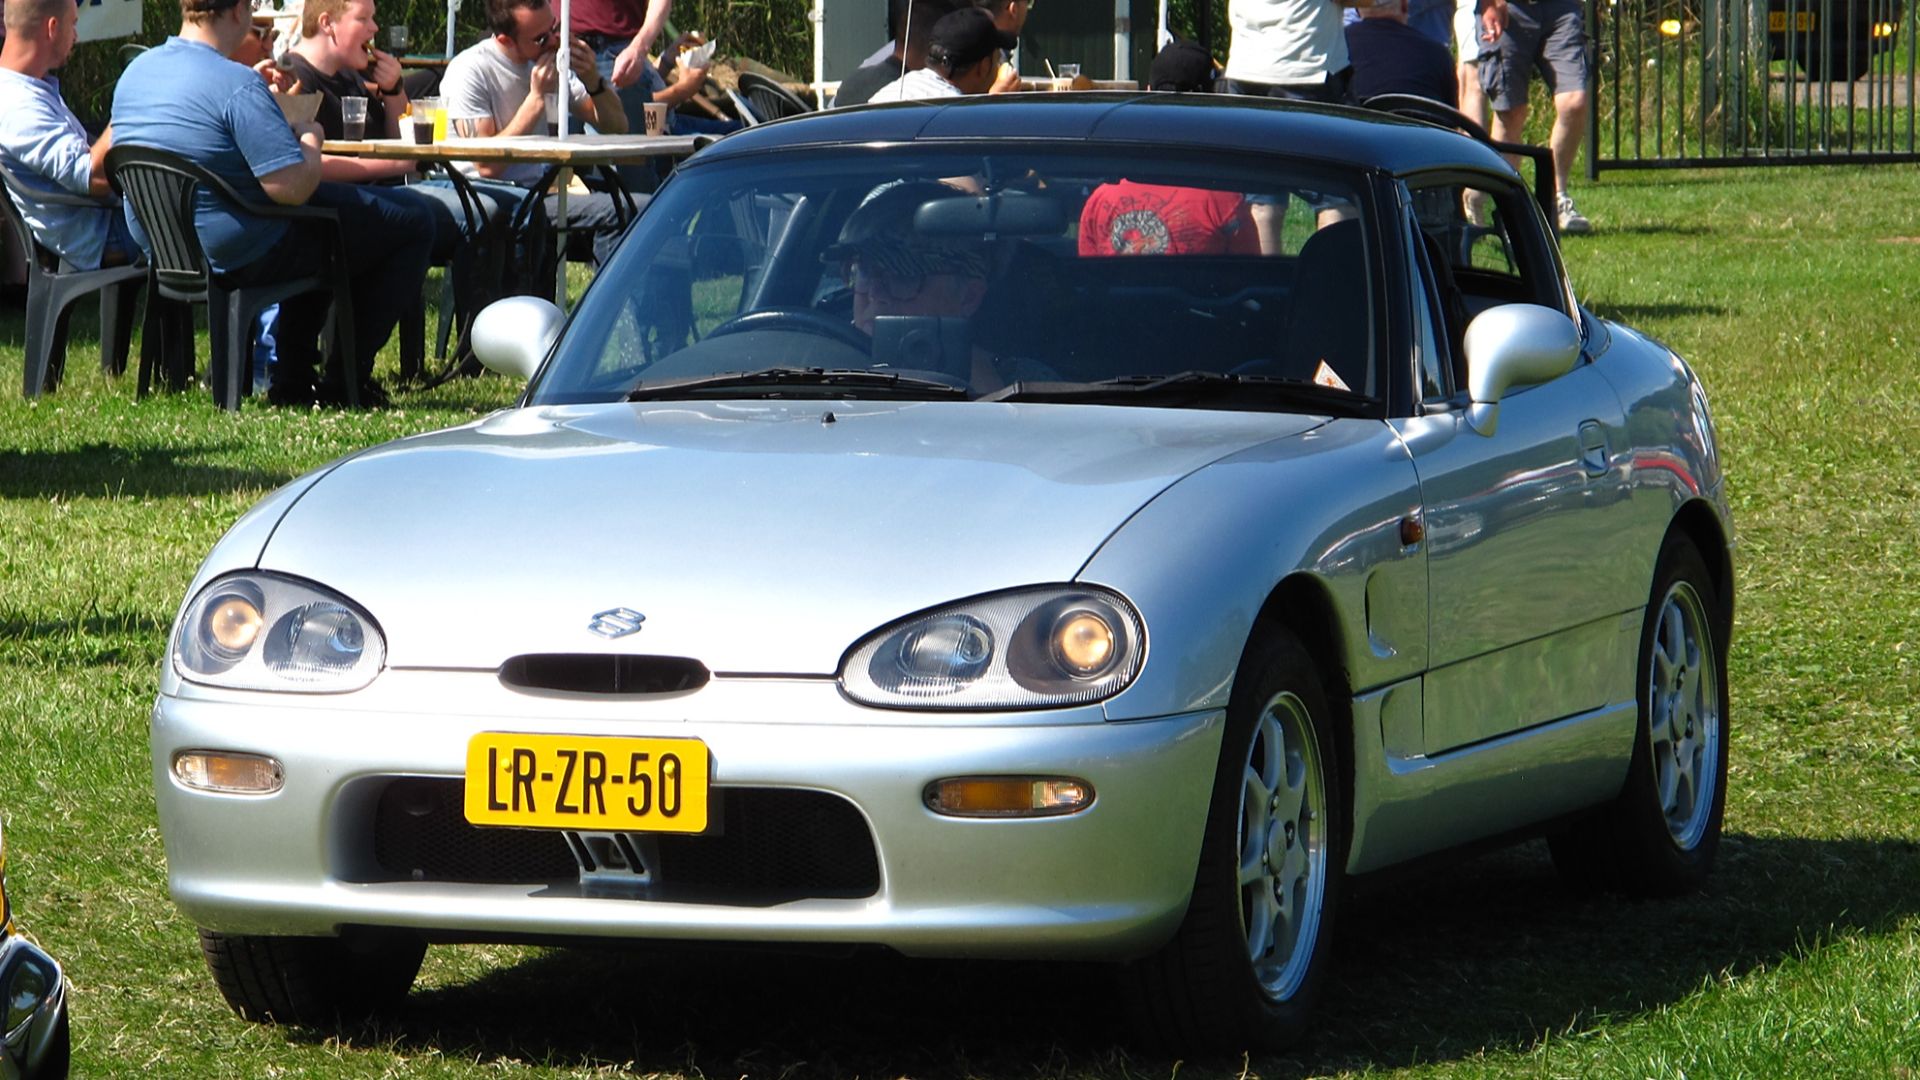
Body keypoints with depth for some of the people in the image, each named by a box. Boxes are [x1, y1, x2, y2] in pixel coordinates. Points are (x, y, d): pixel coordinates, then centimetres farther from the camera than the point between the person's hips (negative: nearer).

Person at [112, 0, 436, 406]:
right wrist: (311, 138, -8)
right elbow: (292, 188, -29)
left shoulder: (135, 71, 1)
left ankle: (292, 379, 34)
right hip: (247, 256, -9)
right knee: (412, 229, 6)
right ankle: (349, 379, 14)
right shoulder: (237, 84, -26)